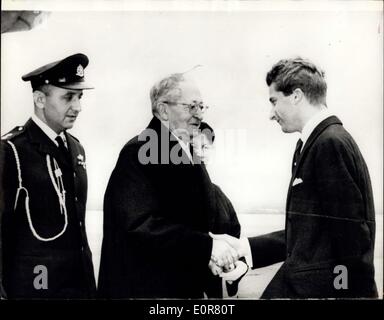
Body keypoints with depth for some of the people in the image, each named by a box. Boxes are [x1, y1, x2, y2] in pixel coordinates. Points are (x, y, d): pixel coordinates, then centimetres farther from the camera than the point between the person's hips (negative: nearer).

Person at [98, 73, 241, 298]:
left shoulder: (191, 157, 11)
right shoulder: (138, 153, -15)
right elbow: (142, 224, -26)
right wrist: (206, 246, -28)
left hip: (189, 285, 8)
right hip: (148, 287, -8)